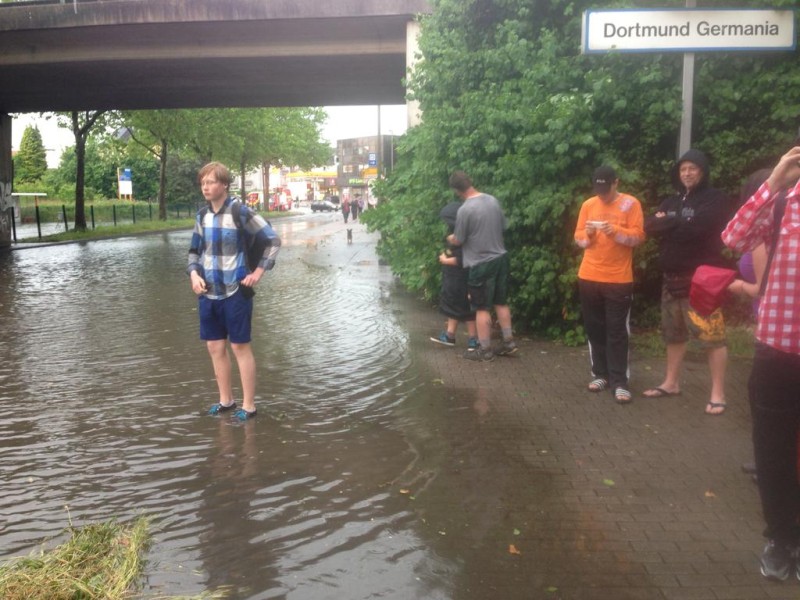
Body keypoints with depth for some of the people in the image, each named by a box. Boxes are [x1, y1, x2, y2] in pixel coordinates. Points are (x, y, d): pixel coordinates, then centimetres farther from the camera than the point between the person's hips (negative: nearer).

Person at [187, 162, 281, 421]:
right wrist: (194, 274, -2)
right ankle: (225, 400, 26)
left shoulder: (240, 212, -11)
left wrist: (259, 272, -10)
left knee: (240, 346, 0)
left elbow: (273, 240, -7)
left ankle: (248, 405, 11)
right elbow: (194, 251, 17)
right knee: (215, 347, 11)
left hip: (235, 292, -6)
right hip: (208, 293, 6)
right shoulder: (202, 215, 7)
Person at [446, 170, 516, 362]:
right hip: (500, 258, 7)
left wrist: (450, 238, 14)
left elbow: (458, 241, -9)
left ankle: (485, 350, 10)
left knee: (482, 308, 3)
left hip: (481, 264, -7)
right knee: (501, 303, 17)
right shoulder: (493, 200, 1)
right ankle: (509, 342, 24)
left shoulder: (465, 210, -19)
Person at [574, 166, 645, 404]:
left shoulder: (631, 204, -2)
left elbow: (638, 236, -8)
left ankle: (619, 382, 2)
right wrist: (588, 234, -12)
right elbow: (578, 237, 9)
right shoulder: (588, 204, 8)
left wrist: (615, 230, -22)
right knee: (594, 329, 9)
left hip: (619, 279, -4)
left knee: (617, 331, -1)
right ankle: (600, 374, 21)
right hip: (588, 277, 4)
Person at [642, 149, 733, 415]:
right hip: (673, 278, 7)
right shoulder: (672, 201, 16)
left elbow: (696, 228, -20)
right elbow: (649, 226, 3)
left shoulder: (715, 199, -5)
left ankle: (718, 394, -1)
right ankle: (671, 382, 27)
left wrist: (668, 223, -4)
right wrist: (678, 224, -13)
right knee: (673, 333, 15)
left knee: (711, 336, -8)